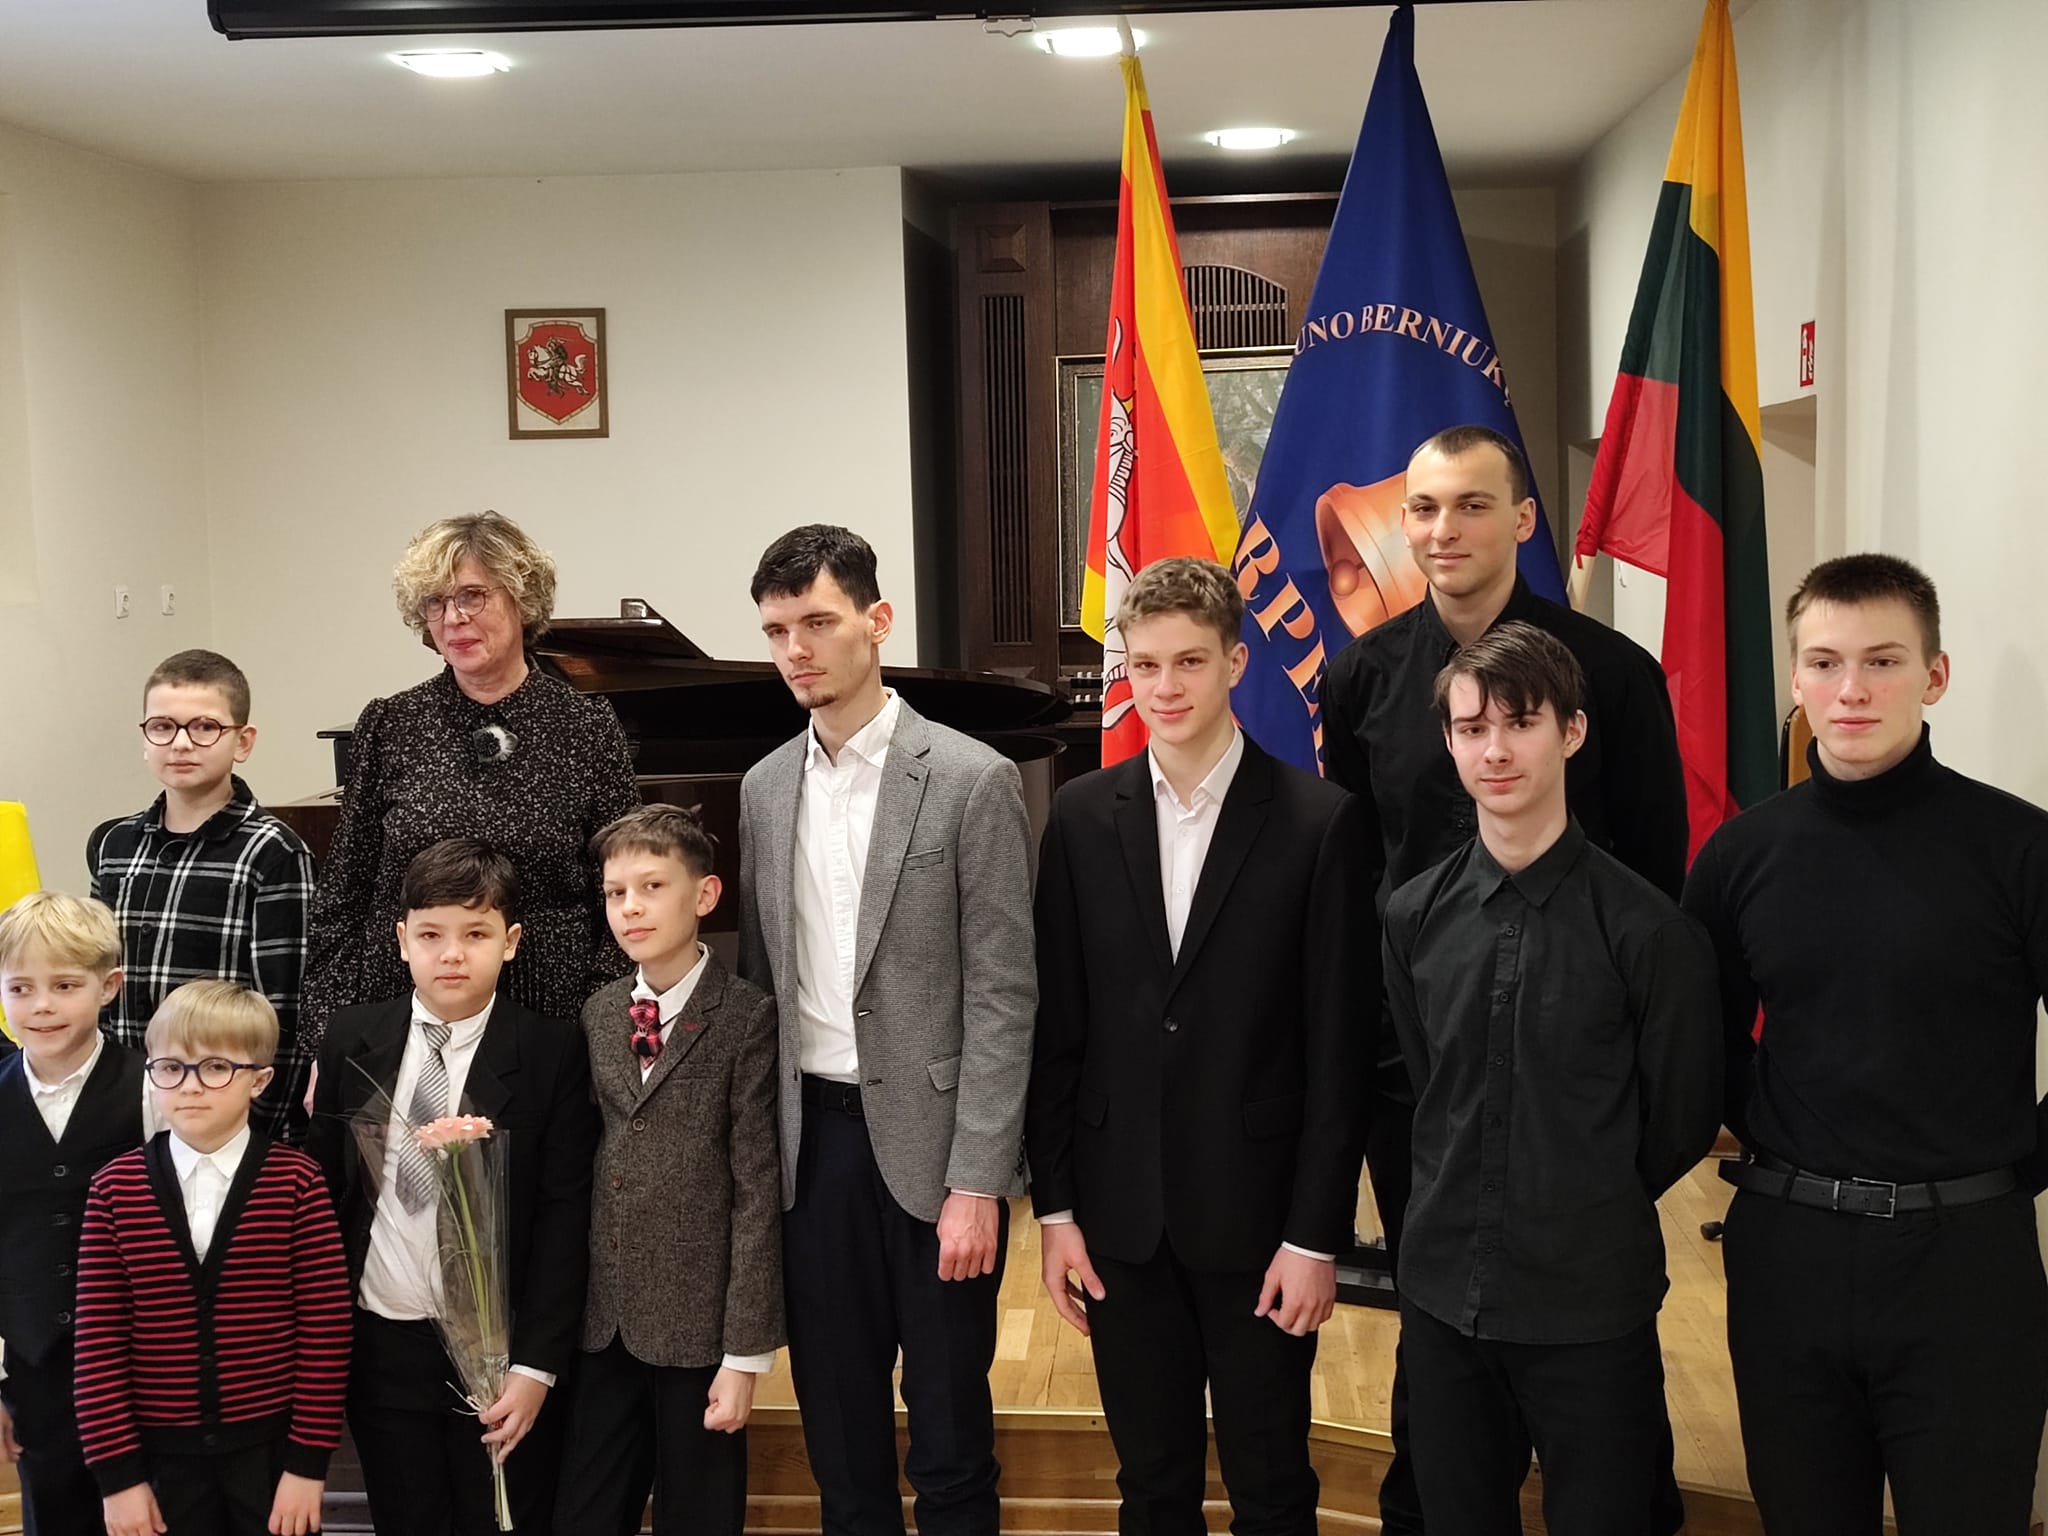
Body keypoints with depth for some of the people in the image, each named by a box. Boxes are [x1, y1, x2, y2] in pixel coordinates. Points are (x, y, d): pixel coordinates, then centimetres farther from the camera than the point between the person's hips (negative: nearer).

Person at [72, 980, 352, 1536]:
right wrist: (117, 1474, -4)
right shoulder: (115, 1188, -3)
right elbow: (99, 1339, -2)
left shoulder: (296, 1181, -8)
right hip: (161, 1454, 2)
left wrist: (310, 1461, -8)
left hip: (271, 1447, -1)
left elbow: (325, 1326, -7)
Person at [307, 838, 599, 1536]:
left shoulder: (553, 1052, -8)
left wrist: (536, 1366, -12)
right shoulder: (351, 1040, 2)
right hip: (380, 1344, 3)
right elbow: (324, 1188, 7)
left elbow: (564, 1217, -8)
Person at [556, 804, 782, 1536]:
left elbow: (757, 1191, -10)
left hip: (697, 1324, -4)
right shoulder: (597, 1014, 7)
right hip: (602, 1321, 5)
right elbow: (579, 1164, 10)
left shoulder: (745, 1019, -9)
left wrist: (746, 1352, -11)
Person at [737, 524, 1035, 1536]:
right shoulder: (762, 789, 7)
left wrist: (976, 1182, -14)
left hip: (926, 1139, -4)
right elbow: (758, 980, 11)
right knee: (836, 1416, 14)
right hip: (809, 1139, 4)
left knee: (948, 1421, 6)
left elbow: (1002, 997, -10)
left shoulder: (971, 781, -8)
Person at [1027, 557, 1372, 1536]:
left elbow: (1340, 1048, -7)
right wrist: (1054, 1206, 2)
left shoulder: (1318, 821, -8)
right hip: (1121, 1215, 3)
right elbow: (1055, 1027, 4)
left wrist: (1316, 1235, -8)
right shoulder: (1083, 816, 2)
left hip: (1258, 1217, -3)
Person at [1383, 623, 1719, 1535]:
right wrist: (1477, 1213, 12)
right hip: (1442, 1291, 4)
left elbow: (1683, 1121, -1)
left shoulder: (1645, 928, -13)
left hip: (1592, 1309, -4)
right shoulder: (1416, 916, 1)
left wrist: (1591, 1223, 8)